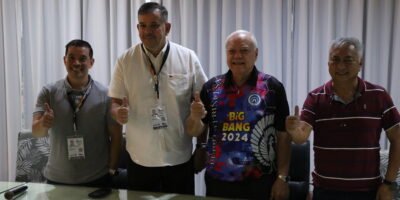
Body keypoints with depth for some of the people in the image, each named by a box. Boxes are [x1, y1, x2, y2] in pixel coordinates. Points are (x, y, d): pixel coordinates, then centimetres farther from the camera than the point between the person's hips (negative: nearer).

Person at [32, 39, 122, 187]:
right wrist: (43, 123, -30)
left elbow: (116, 135, -3)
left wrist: (111, 170, -6)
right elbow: (36, 132, -9)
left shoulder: (105, 95, -7)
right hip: (56, 179, 1)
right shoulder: (48, 92, -4)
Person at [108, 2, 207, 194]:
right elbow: (115, 103, 1)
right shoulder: (125, 60, -3)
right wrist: (119, 112, -21)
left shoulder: (188, 58, -4)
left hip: (179, 158, 0)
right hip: (140, 159, 0)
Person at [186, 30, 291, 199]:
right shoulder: (211, 87, 1)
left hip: (260, 182, -2)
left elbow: (283, 136, -3)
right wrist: (195, 118, -15)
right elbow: (196, 132, 6)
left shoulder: (272, 87, -5)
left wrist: (282, 178, -6)